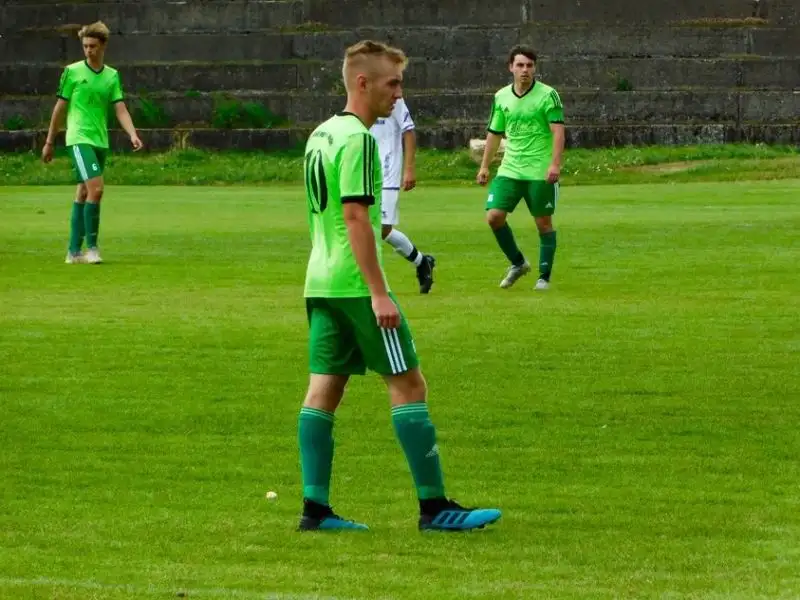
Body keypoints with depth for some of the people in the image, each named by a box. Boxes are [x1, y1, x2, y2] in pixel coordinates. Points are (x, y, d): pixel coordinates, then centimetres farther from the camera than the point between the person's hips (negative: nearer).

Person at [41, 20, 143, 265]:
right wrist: (49, 142, 7)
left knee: (83, 194, 9)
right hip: (79, 139, -5)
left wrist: (133, 134, -14)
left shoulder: (112, 76, 9)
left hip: (101, 141, 5)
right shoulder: (72, 71, -2)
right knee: (95, 189, -18)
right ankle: (92, 247, -12)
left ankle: (74, 251, 14)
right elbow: (60, 108, 4)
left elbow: (120, 109, 3)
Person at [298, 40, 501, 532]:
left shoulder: (320, 136, 15)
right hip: (357, 283, -9)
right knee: (409, 384, -4)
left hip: (321, 283, 9)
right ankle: (434, 506, -3)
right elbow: (356, 217, -20)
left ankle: (315, 507, 2)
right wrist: (379, 293, -21)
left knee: (324, 389, 6)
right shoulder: (358, 140, -14)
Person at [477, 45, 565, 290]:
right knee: (494, 216, -7)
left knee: (543, 222, 2)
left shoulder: (547, 95, -7)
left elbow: (558, 130, -13)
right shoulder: (501, 97, 8)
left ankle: (544, 277, 15)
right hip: (510, 169, 4)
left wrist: (555, 164, -24)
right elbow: (494, 133, 18)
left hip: (540, 171, -4)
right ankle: (518, 263, 13)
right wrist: (484, 166, 16)